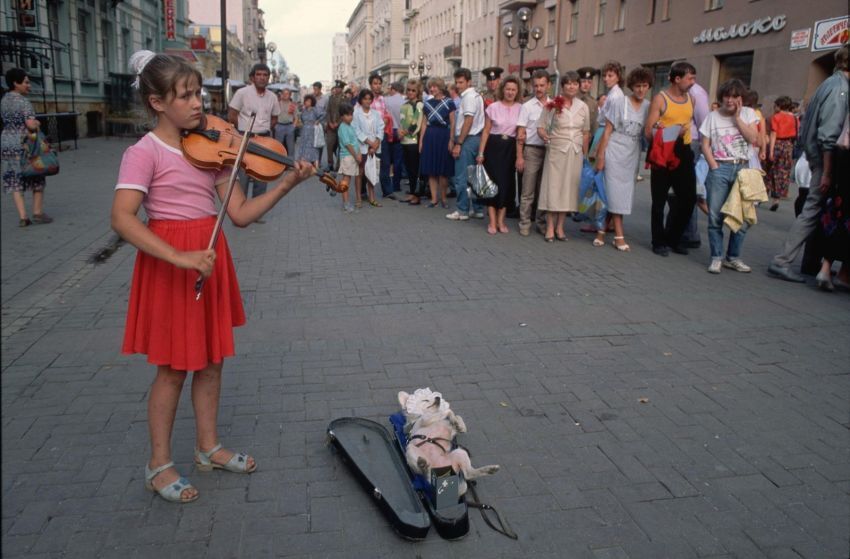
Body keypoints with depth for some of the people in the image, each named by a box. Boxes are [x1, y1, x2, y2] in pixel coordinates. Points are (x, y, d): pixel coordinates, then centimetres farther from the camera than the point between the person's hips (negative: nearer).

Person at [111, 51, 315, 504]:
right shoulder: (145, 152, -12)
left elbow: (240, 214, 2)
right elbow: (122, 218, -24)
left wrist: (285, 185, -10)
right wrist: (179, 257, -32)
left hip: (210, 258, 6)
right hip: (168, 265, -6)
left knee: (211, 360, 15)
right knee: (173, 367, 4)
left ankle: (209, 448, 33)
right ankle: (159, 465, 23)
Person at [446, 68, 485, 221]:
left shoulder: (469, 96, -12)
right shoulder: (475, 96, 18)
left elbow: (468, 122, -18)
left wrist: (458, 143, -18)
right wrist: (454, 139, 16)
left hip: (468, 139, -10)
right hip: (475, 139, 10)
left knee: (461, 177, -5)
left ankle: (462, 211, 0)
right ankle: (477, 209, 16)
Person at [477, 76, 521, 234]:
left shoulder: (520, 109, 2)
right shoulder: (493, 107, -1)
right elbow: (486, 131, 1)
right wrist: (481, 152, -4)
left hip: (511, 148, 2)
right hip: (494, 147, -2)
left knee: (507, 183, 5)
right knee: (493, 182, -1)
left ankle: (501, 220, 15)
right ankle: (492, 222, 5)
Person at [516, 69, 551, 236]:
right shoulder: (527, 106, 1)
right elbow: (520, 134, -1)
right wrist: (519, 156, -7)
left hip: (549, 150, 2)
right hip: (532, 150, -2)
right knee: (528, 191, 1)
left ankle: (542, 222, 19)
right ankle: (524, 224, 8)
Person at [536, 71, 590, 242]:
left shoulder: (583, 107, 6)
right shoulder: (552, 105, -2)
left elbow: (586, 133, 12)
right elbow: (540, 127, -1)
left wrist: (585, 155, 11)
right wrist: (544, 136, -22)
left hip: (575, 152, 3)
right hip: (556, 150, -3)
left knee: (569, 188, 5)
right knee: (553, 187, -3)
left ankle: (560, 227, 14)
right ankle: (550, 228, 5)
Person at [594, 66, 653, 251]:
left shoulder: (648, 107, 4)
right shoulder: (619, 103, -5)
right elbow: (607, 131, -5)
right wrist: (600, 156, -8)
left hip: (632, 155, 4)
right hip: (614, 153, -4)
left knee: (624, 193, 5)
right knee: (614, 192, -4)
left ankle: (603, 229, 15)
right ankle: (619, 235, 1)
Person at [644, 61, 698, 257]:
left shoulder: (691, 99, 12)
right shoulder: (660, 99, -5)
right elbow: (648, 131, -10)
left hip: (683, 152, 6)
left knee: (688, 197, 4)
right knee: (659, 200, 3)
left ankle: (673, 239, 21)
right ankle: (659, 242, 14)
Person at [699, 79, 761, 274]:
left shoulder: (748, 113, 9)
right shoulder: (713, 116, 7)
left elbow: (753, 139, -4)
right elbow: (705, 145, 3)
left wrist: (737, 117, -4)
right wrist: (714, 167, -8)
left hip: (742, 168, 1)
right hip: (720, 169, -1)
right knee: (715, 216, -4)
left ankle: (733, 257, 15)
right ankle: (716, 258, 5)